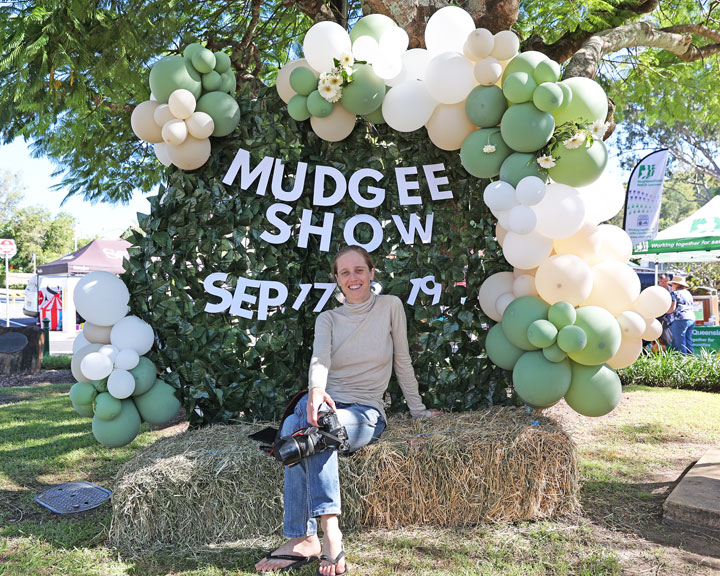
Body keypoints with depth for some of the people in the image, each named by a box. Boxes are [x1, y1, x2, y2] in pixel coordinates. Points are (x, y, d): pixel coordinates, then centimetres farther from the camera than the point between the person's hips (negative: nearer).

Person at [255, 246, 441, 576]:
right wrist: (316, 391, -33)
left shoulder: (390, 307, 5)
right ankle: (329, 532, -41)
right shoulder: (328, 319, 9)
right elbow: (319, 359, -11)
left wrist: (418, 410, 15)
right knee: (292, 426, -34)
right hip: (326, 401, 3)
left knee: (311, 427, -36)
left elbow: (402, 361, 11)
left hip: (366, 412, -2)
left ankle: (303, 538, -41)